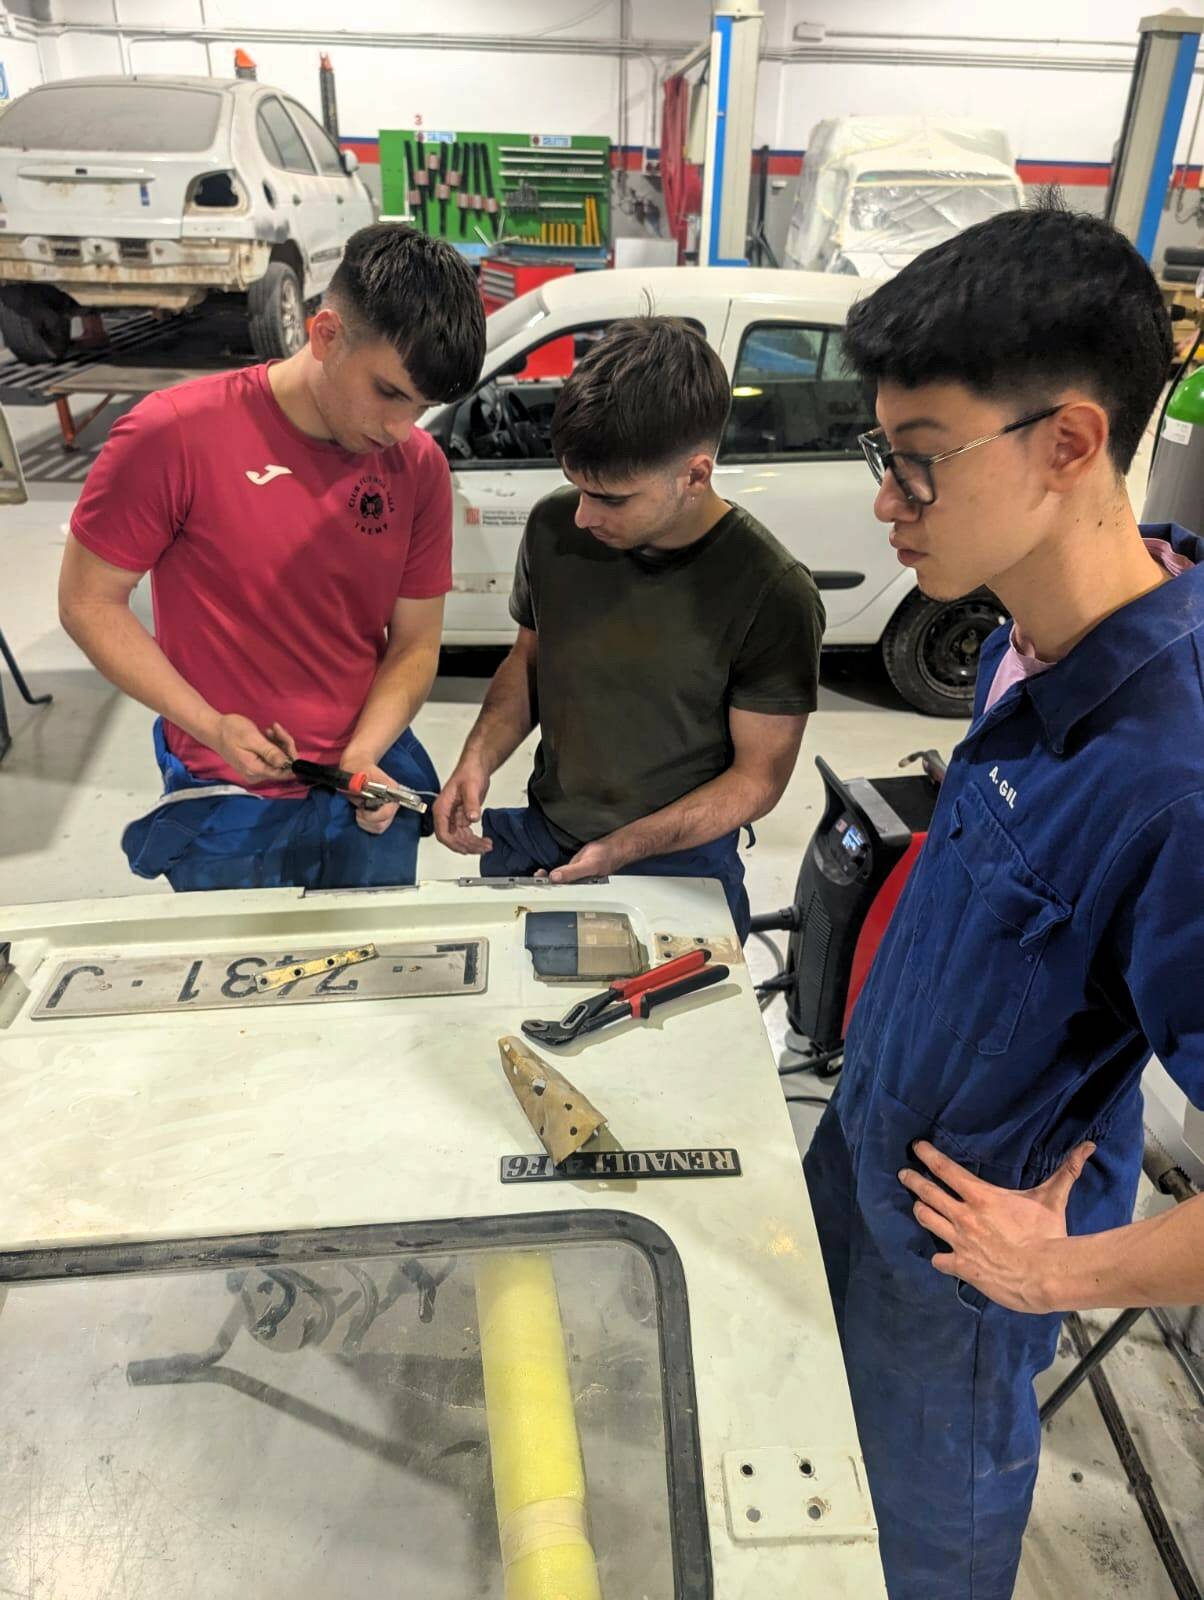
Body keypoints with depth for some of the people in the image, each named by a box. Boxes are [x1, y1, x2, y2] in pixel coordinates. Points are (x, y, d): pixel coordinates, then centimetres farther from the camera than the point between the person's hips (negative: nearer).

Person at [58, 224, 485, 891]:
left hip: (370, 792, 3)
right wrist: (211, 726, -17)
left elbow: (415, 644, 0)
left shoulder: (419, 466, -6)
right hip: (228, 807, -3)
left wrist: (362, 756, -15)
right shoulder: (173, 436, -17)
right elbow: (89, 602, -9)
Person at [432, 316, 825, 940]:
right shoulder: (554, 526, -10)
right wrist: (479, 757, -11)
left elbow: (759, 775, -14)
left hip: (675, 865, -4)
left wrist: (623, 848, -24)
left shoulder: (772, 594, -22)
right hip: (533, 839, 4)